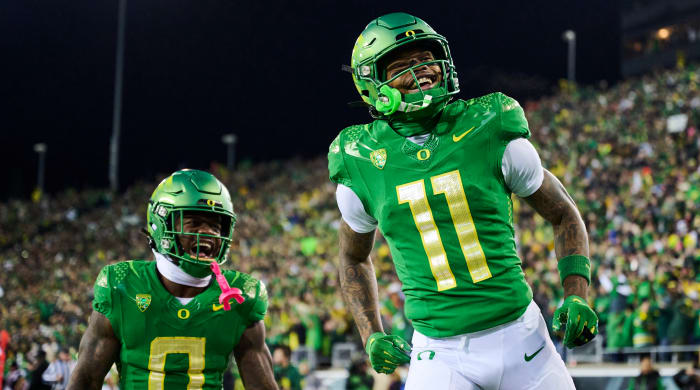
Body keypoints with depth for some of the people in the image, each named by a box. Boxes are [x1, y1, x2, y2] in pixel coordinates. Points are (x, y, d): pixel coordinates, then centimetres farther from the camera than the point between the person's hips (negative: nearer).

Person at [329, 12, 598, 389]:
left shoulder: (491, 133, -2)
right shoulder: (360, 165, 0)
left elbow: (564, 215, 10)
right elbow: (353, 258, 18)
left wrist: (576, 295, -4)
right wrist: (372, 337, 7)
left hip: (519, 335, 1)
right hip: (440, 354, 0)